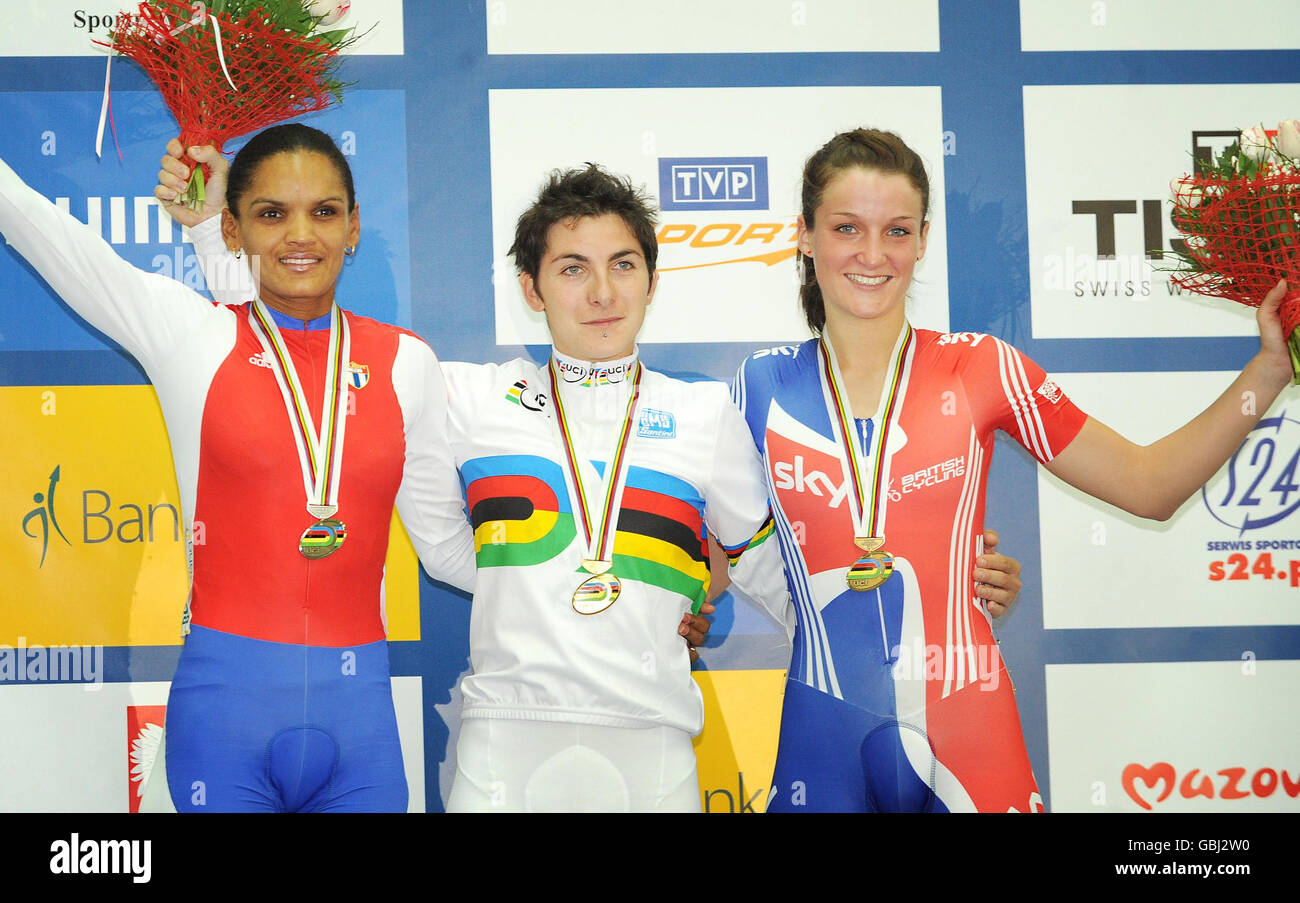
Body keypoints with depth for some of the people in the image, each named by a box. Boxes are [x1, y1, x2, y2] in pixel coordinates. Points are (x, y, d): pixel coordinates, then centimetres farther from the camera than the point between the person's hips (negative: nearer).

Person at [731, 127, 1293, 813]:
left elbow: (1149, 485, 3)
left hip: (965, 733, 0)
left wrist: (1269, 369, -4)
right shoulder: (764, 388, 2)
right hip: (824, 740, 1)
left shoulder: (978, 369, 0)